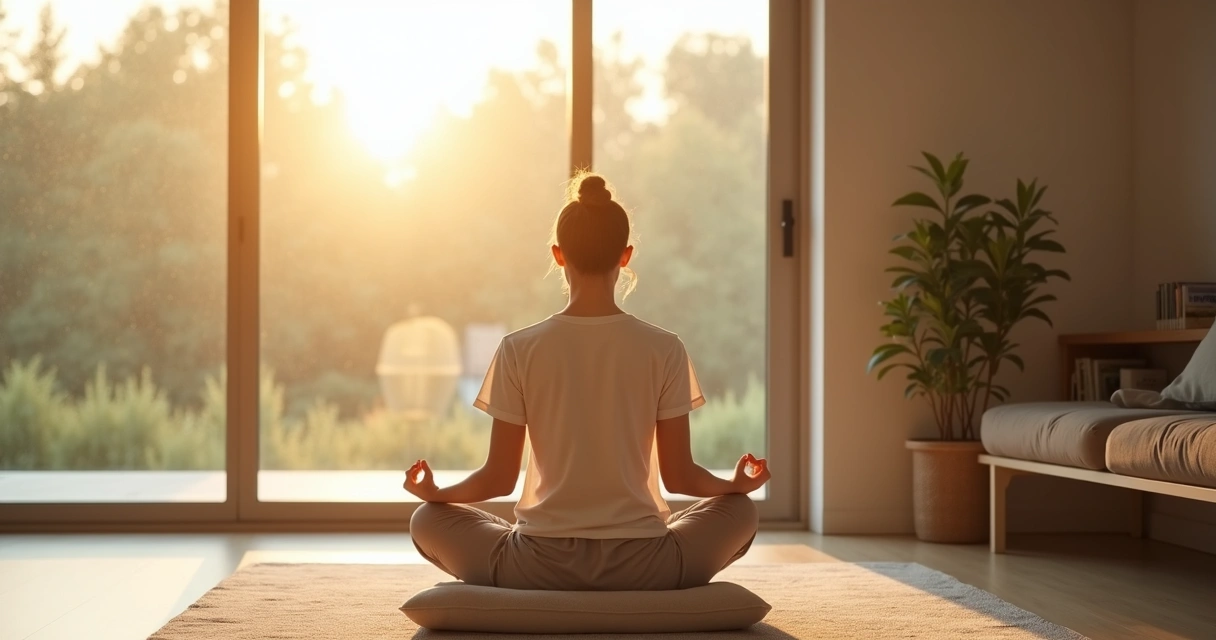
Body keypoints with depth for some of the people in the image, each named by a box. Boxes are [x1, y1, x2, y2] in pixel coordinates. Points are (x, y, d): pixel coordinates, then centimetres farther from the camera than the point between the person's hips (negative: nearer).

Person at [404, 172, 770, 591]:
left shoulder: (519, 350, -5)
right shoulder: (664, 350, -4)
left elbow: (499, 478, -1)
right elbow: (679, 476, 0)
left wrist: (434, 492, 20)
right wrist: (737, 484, 21)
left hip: (540, 566, -1)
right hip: (641, 567, 1)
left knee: (428, 520, 25)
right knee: (739, 511, 28)